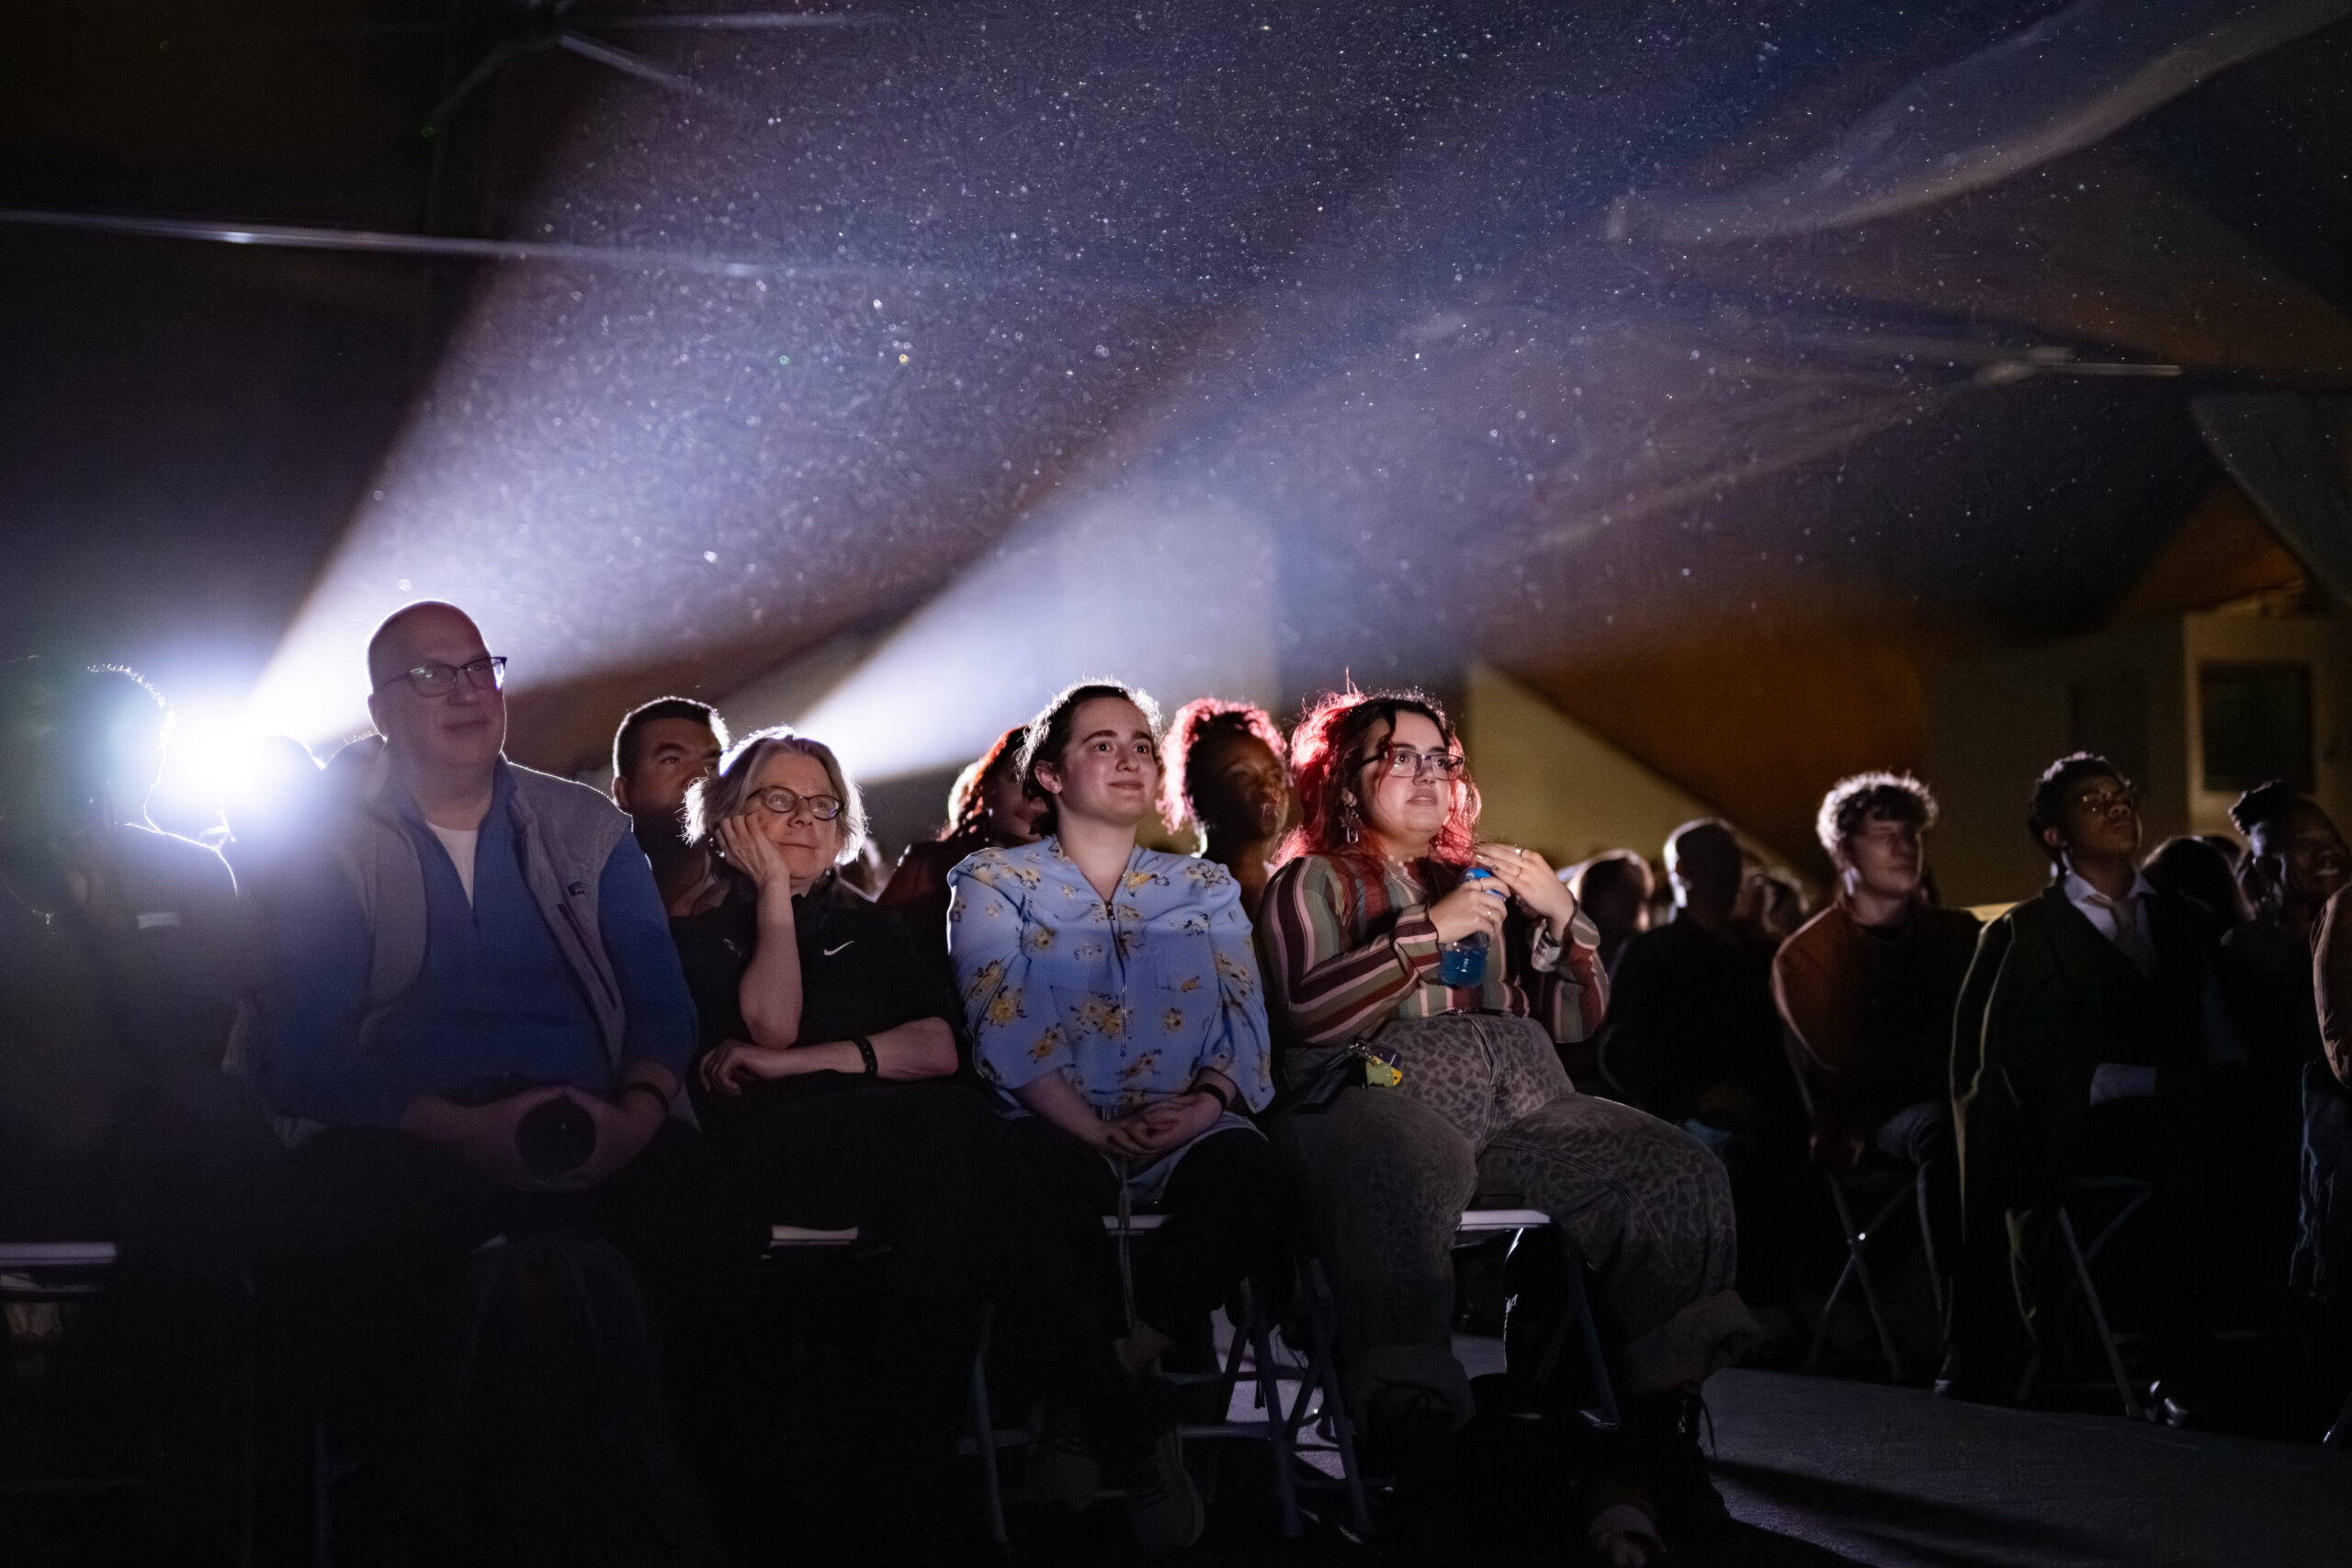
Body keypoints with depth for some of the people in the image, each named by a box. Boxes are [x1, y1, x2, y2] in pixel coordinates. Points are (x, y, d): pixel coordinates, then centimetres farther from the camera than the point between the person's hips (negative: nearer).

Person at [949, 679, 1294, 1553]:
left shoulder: (1208, 890, 21)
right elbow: (1004, 1034, -4)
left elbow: (1246, 1024, 8)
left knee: (1244, 1172, -35)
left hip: (1186, 1132, 2)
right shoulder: (996, 884, 11)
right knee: (1062, 1180, -40)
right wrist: (1098, 1131, -19)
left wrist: (1208, 1102, -15)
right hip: (1061, 1127, -2)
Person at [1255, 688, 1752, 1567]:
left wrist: (1559, 917, 9)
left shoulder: (1488, 878, 34)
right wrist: (1427, 932, -6)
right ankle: (1409, 1443, -54)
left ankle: (1656, 1421, -29)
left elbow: (1576, 1020, 26)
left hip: (1521, 1098, 5)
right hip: (1385, 1089, -5)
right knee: (1405, 1177, -44)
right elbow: (1301, 1013, -2)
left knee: (1679, 1174, -24)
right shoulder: (1314, 882, 18)